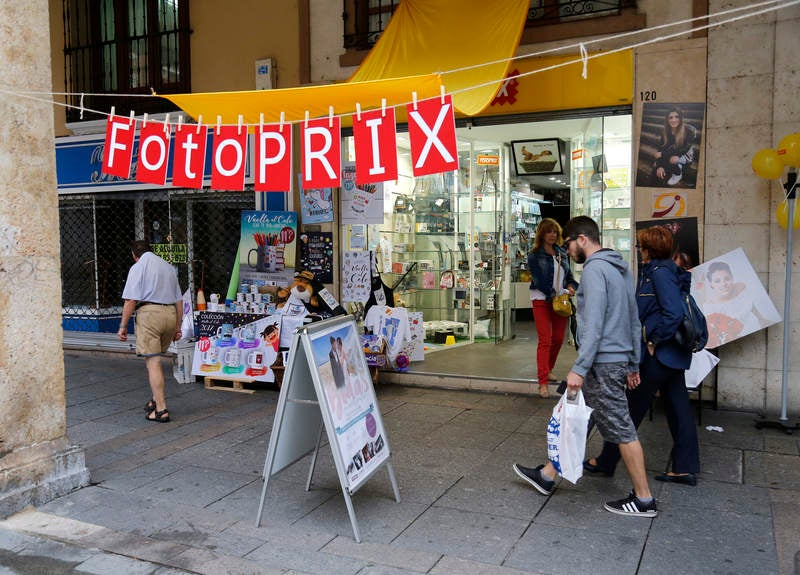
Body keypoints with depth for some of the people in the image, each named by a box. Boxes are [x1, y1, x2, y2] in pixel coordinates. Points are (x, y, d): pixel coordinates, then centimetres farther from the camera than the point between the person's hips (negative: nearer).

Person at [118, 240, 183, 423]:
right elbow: (179, 301, 18)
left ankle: (161, 410, -6)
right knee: (154, 359, 22)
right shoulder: (169, 267, 19)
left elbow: (131, 300, -9)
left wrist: (123, 326, -3)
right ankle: (156, 400, 27)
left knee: (153, 362, -4)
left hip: (149, 313, -6)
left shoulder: (137, 268, 0)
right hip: (170, 314, 6)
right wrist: (177, 327, 22)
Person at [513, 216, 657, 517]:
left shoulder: (594, 269, -15)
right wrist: (634, 365, 23)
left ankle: (643, 500, 10)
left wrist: (579, 369, -22)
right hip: (620, 359, 10)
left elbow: (593, 325, -22)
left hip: (602, 364, -10)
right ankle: (547, 476, 26)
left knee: (621, 429, -1)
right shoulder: (621, 269, 15)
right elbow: (634, 321, 19)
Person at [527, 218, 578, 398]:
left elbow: (568, 274, 18)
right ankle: (543, 382, -7)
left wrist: (571, 287, -2)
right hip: (542, 300, -5)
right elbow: (539, 281, -13)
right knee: (545, 340, -9)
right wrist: (554, 295, -20)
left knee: (558, 339, 9)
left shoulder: (562, 253, 11)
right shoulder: (534, 256, -5)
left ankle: (548, 370, 32)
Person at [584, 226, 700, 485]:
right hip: (673, 352, 10)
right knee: (677, 407, 12)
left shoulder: (660, 272, -16)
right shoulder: (663, 270, 12)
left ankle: (606, 462, 13)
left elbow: (674, 313, -25)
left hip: (659, 354, -10)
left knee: (632, 407, 1)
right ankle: (685, 468, 19)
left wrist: (653, 341, -16)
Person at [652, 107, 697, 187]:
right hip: (672, 153, 4)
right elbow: (661, 148, -13)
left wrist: (662, 154, -27)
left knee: (673, 159, -37)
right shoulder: (665, 132, -9)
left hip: (686, 156, -4)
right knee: (656, 165, -24)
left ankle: (678, 174, -6)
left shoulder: (688, 131, -23)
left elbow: (684, 150, -26)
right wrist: (660, 166, -28)